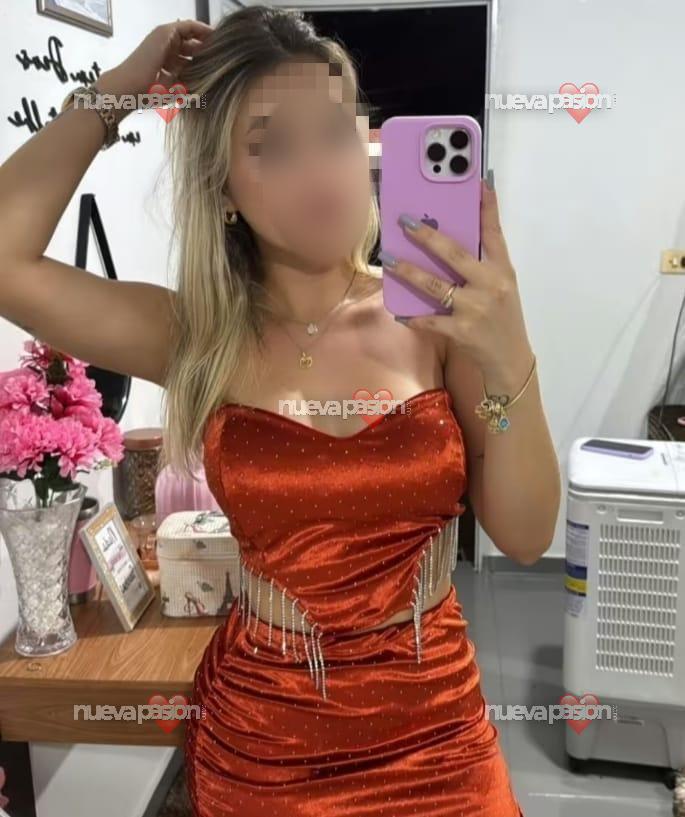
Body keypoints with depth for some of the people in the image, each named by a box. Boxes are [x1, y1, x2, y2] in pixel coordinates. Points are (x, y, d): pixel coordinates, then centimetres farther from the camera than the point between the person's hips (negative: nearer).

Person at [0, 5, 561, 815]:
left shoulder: (435, 315, -10)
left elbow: (525, 536, -10)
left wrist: (510, 365, -25)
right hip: (262, 736, 0)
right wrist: (114, 92, -14)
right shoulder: (200, 337, -10)